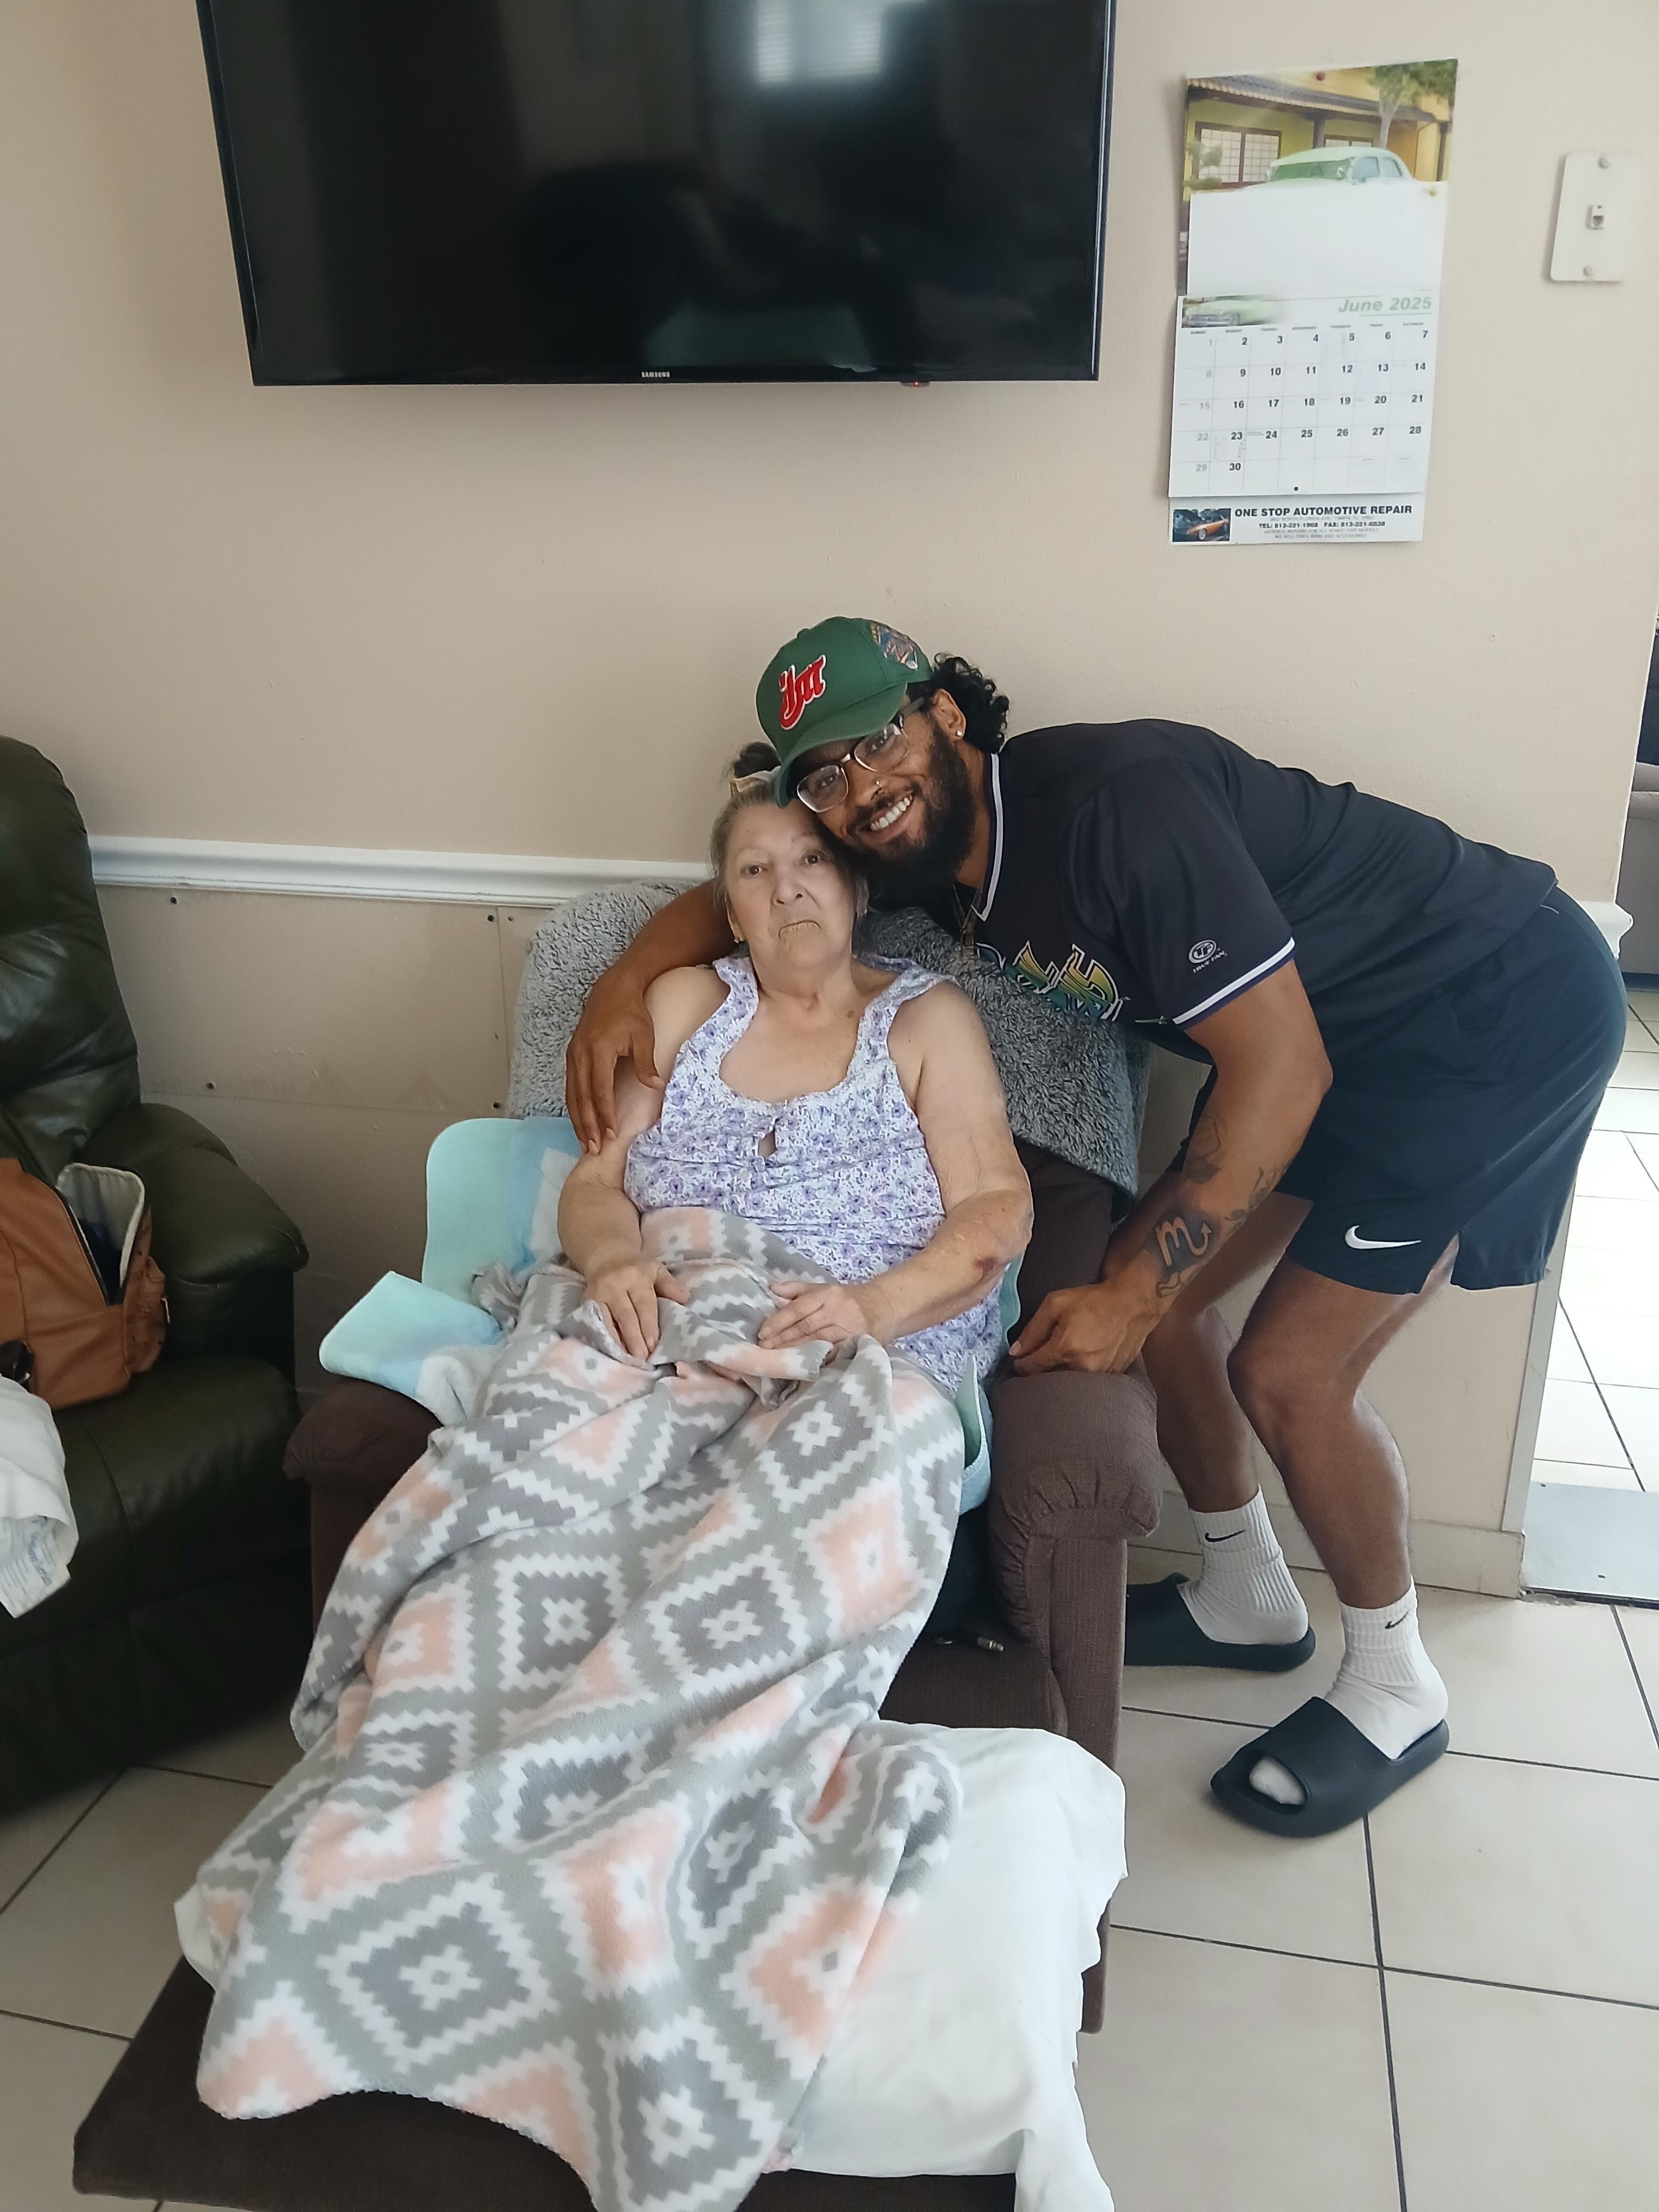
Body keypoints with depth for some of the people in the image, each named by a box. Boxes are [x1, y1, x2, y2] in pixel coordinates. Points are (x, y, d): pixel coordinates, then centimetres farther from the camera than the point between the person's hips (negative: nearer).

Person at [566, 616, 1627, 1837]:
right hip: (1339, 1026, 8)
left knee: (1286, 1369, -13)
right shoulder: (935, 839, -4)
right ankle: (1248, 1598, 28)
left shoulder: (1113, 798, -30)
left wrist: (1136, 1293, -24)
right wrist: (626, 983, -11)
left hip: (1506, 1004, -8)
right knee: (1147, 1287, 5)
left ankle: (1396, 1689, 14)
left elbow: (1280, 1068, -28)